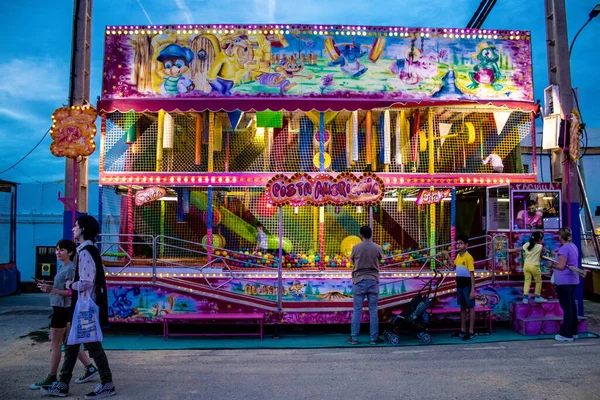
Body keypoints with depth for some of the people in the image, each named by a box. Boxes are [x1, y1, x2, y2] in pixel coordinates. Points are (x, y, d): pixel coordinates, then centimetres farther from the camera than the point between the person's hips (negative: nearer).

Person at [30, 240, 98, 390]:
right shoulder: (63, 267, 12)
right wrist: (48, 286, 8)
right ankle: (90, 369, 19)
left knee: (55, 344, 1)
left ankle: (51, 378, 13)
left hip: (63, 308, -10)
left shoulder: (70, 269, -15)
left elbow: (70, 292, -21)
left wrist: (52, 289, -29)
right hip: (60, 307, 10)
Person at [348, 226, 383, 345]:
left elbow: (351, 260, 10)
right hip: (373, 281, 1)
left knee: (357, 310, 5)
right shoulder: (377, 248, -4)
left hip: (359, 281, -1)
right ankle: (374, 338, 10)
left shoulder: (356, 248, -6)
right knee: (373, 310, 6)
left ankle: (354, 338, 9)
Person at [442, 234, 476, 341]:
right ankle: (463, 330, 24)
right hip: (459, 284, 8)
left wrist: (472, 290, -19)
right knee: (462, 307, 14)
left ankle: (471, 332, 6)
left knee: (470, 307, 1)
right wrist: (448, 256, 16)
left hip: (467, 285, -8)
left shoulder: (468, 257, -17)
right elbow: (453, 265, 28)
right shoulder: (458, 256, 7)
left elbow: (472, 274, -18)